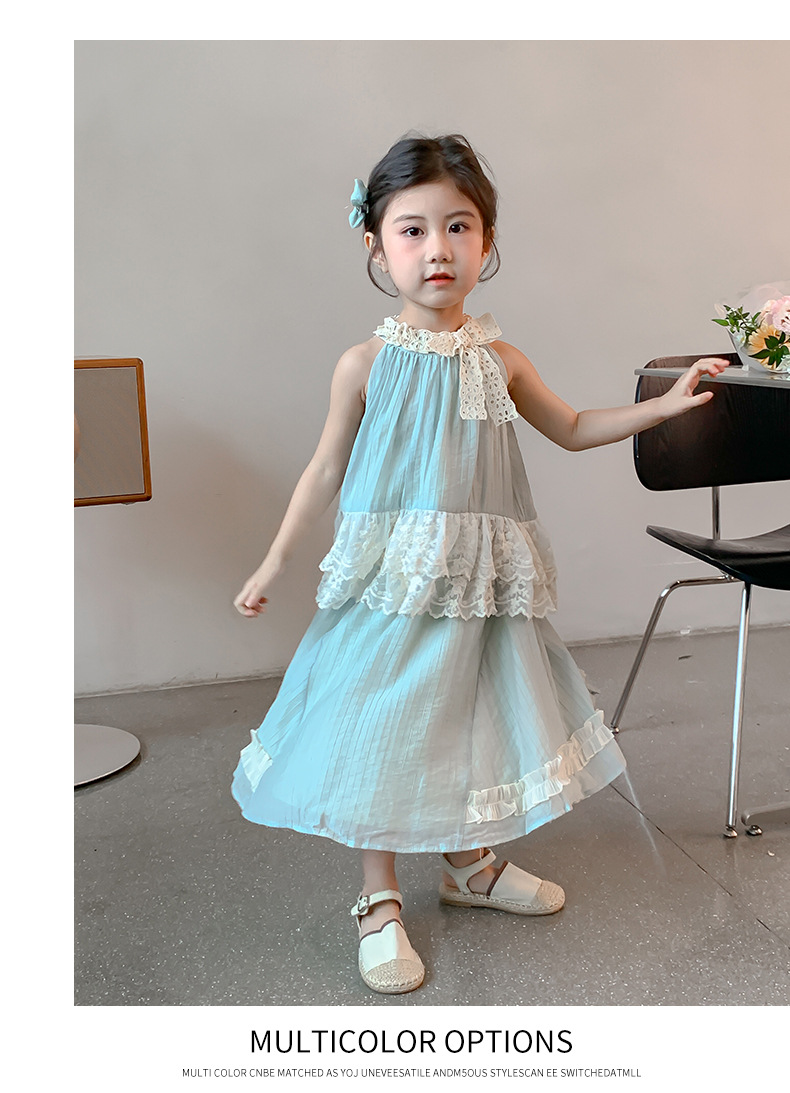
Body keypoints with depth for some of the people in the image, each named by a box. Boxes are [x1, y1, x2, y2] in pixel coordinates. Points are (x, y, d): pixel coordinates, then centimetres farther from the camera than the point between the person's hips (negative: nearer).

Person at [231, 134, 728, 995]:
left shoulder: (498, 360, 5)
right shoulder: (368, 364, -5)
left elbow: (572, 429, 19)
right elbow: (326, 471, 3)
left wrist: (668, 402, 13)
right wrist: (274, 563, 4)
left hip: (480, 584, 4)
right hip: (391, 583, -4)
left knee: (471, 720, 14)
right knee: (383, 729, -1)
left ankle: (470, 865, 36)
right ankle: (381, 901, 17)